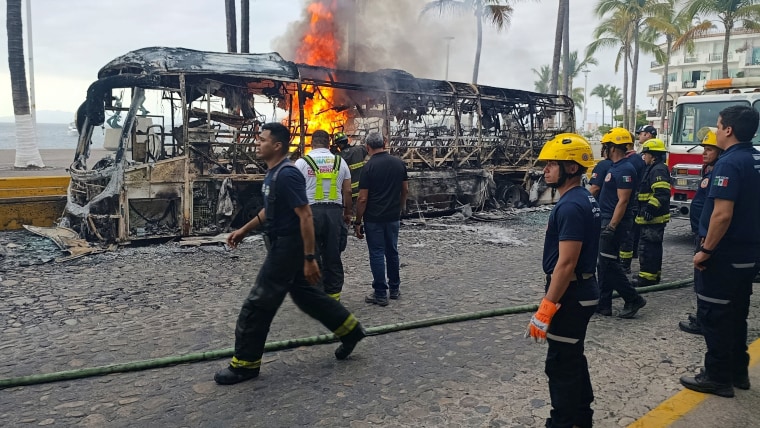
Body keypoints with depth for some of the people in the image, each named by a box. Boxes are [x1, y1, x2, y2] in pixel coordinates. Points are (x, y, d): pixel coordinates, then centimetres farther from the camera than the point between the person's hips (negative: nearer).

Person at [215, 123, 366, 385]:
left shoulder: (287, 174, -22)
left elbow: (305, 217, -24)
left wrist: (309, 258, -24)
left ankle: (245, 363, 12)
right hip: (282, 245, 10)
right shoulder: (273, 173, 9)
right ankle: (350, 330, 31)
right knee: (306, 295, 19)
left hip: (287, 247, -10)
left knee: (257, 305, -2)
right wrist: (244, 230, 21)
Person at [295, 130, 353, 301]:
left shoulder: (302, 162, 1)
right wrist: (348, 212, 19)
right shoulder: (340, 162, 9)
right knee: (333, 256, 9)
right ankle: (333, 294, 15)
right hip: (335, 211, 3)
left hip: (311, 211, -2)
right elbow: (347, 192, 9)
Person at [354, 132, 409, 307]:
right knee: (392, 251, 17)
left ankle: (380, 294, 7)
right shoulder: (399, 163, 1)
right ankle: (394, 288, 28)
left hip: (374, 218, -5)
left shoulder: (369, 167, -14)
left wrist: (358, 222, -6)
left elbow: (363, 198, -14)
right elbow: (405, 189, 9)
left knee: (377, 254, 2)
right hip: (393, 216, 5)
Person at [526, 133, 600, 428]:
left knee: (561, 365, 2)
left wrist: (545, 308, -22)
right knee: (573, 358, 22)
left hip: (571, 295, -10)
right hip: (583, 290, 10)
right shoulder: (585, 200, 9)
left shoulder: (570, 207, -23)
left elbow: (566, 263, -25)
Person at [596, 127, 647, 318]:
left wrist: (611, 227, -25)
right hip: (608, 220, 10)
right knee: (605, 263, 11)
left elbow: (623, 201, -22)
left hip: (615, 222, -10)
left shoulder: (625, 169, -17)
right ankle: (603, 304, 17)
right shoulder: (615, 167, 13)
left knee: (609, 263, -6)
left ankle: (633, 299, 7)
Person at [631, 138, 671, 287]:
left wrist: (650, 208, -28)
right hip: (654, 218, 11)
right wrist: (648, 209, 26)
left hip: (653, 218, -11)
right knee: (654, 246, 17)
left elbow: (662, 193, -27)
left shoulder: (658, 170, -17)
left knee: (648, 247, -8)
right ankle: (654, 274, 26)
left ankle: (647, 277, -4)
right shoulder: (653, 169, 18)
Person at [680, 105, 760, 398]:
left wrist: (706, 250, -18)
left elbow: (722, 214, -26)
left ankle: (718, 377, 11)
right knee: (736, 314, 18)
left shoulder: (730, 163, -20)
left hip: (724, 254, -9)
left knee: (714, 315, 2)